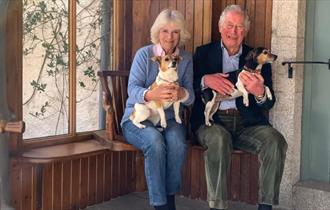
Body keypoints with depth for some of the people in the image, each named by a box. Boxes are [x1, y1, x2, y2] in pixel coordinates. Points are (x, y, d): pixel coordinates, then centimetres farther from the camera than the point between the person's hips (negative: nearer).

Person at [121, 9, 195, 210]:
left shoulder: (186, 58, 5)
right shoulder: (144, 54, -3)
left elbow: (191, 96, -2)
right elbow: (132, 89, -14)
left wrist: (181, 93, -28)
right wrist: (151, 94, -37)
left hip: (169, 119, 2)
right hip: (138, 118, -2)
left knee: (177, 141, -31)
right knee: (155, 141, -33)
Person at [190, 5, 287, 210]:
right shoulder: (204, 53, 13)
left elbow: (269, 103, 7)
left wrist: (259, 93, -18)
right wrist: (205, 80, -14)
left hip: (247, 122, 2)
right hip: (212, 120, -1)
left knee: (275, 140, -26)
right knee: (219, 138, -35)